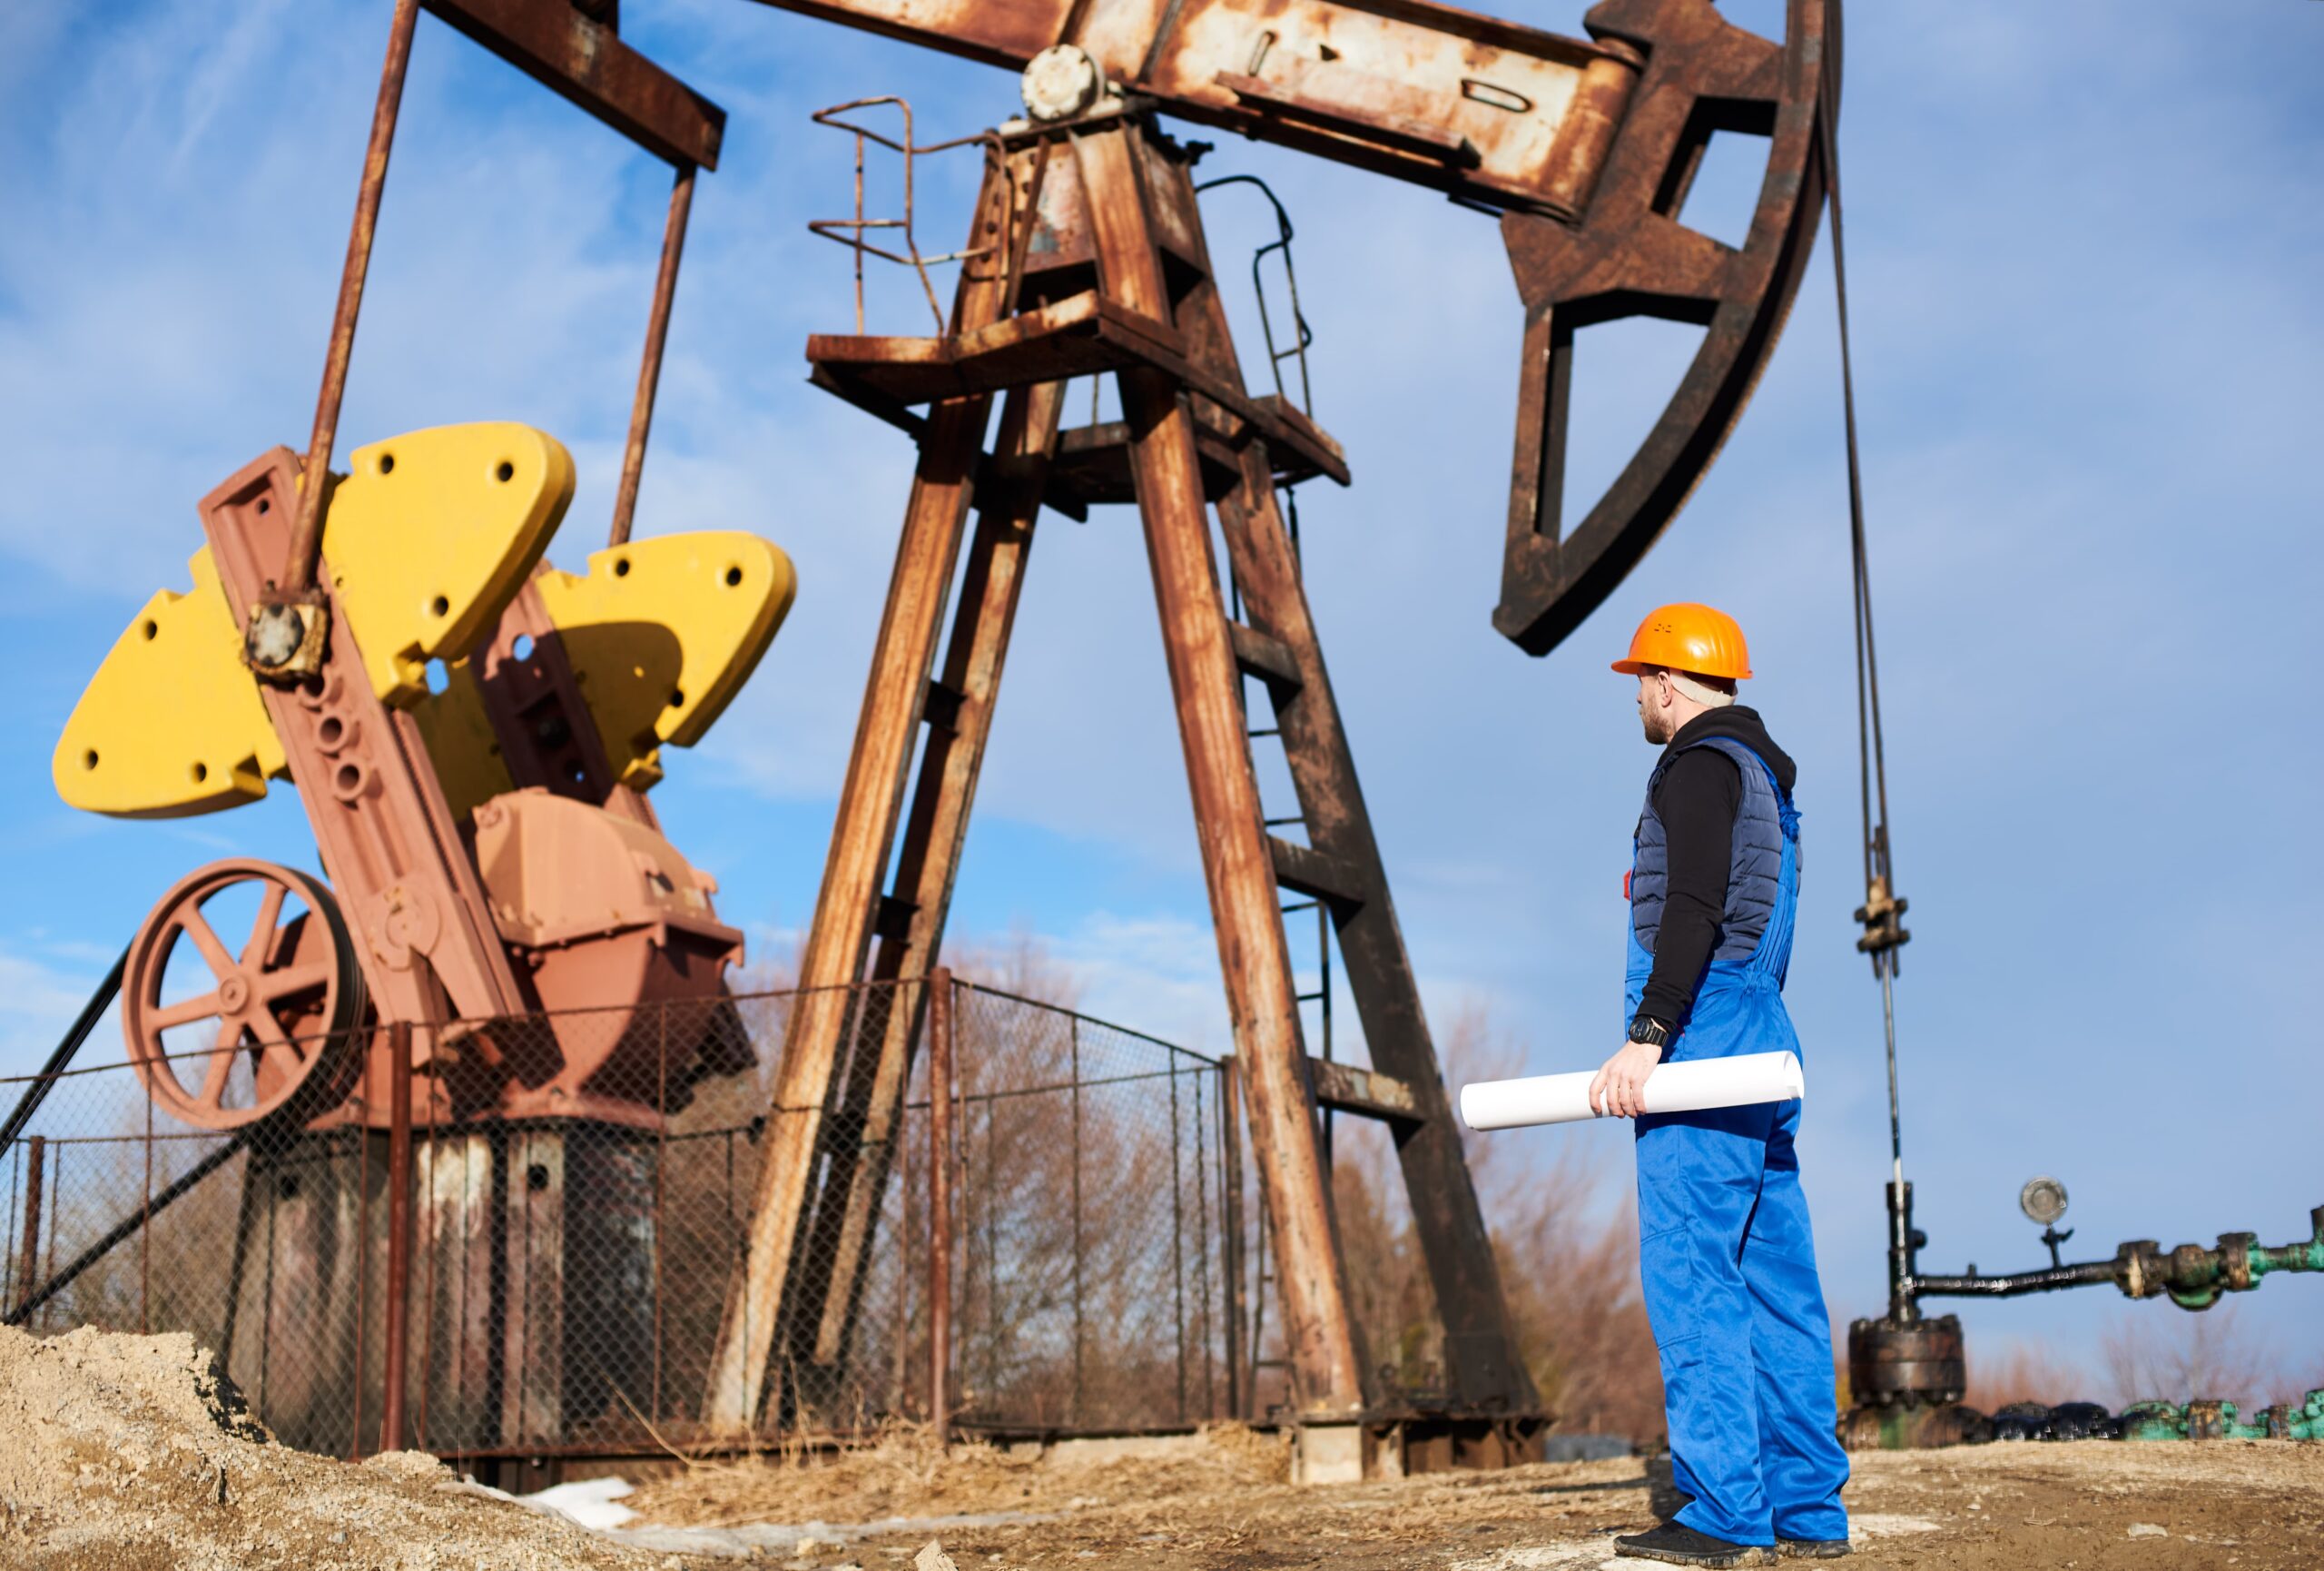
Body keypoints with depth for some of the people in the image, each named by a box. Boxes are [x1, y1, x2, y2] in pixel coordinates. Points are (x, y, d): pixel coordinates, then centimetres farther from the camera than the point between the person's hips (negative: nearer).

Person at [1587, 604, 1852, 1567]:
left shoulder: (1700, 766, -7)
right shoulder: (1764, 778, 24)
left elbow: (1694, 912, -19)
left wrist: (1646, 1036, -23)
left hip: (1704, 1046, -10)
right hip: (1762, 1050, 10)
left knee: (1690, 1277, -11)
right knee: (1776, 1282, 8)